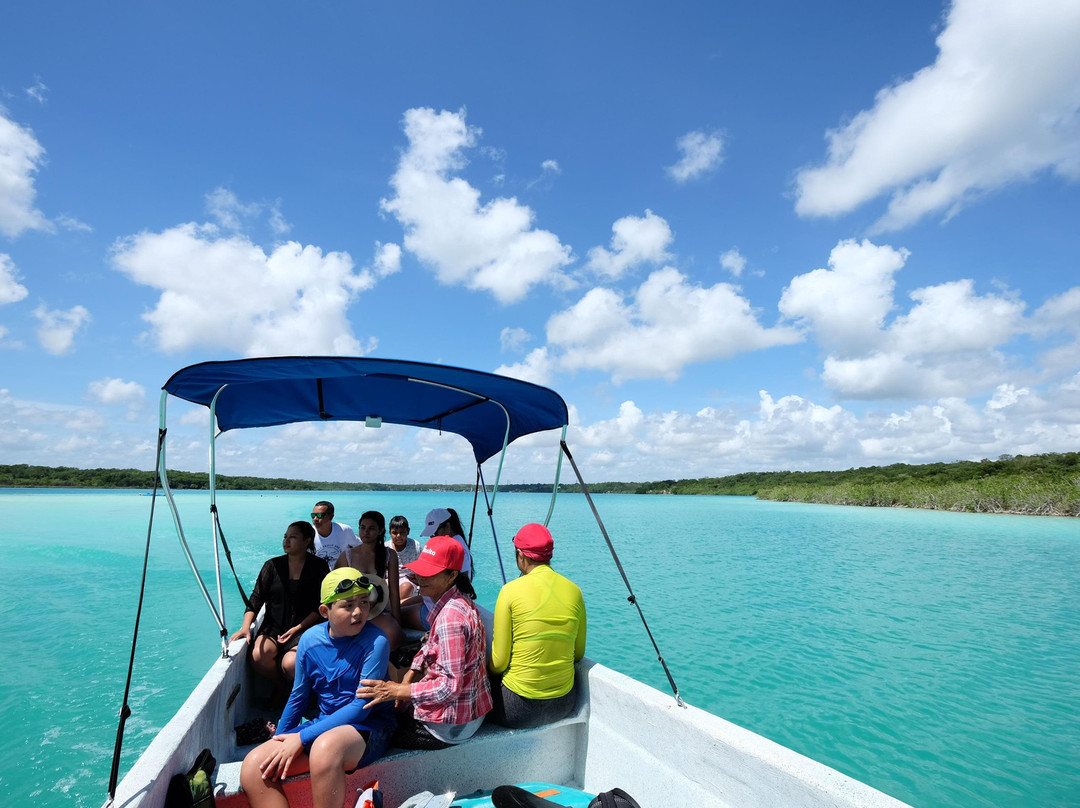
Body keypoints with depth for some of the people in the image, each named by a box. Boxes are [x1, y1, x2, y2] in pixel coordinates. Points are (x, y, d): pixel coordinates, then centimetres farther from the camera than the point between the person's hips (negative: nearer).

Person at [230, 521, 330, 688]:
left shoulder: (318, 567, -1)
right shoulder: (273, 565, 6)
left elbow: (321, 606, -2)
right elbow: (256, 598, 2)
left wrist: (298, 628, -11)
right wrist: (245, 627, -13)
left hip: (305, 627, -3)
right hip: (273, 626, 3)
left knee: (291, 663, -29)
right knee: (258, 656, -26)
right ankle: (284, 687, 5)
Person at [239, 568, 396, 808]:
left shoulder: (375, 641, -18)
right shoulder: (310, 640, -2)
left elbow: (362, 706, -18)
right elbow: (299, 696, 14)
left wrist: (302, 738, -18)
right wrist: (279, 741, 16)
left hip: (368, 726, -5)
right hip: (325, 724, 6)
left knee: (325, 746, -37)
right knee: (254, 766, -14)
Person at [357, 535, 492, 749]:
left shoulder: (450, 617, -29)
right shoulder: (458, 600, -1)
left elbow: (450, 686, -27)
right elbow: (432, 644, 12)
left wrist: (398, 691, -22)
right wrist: (411, 674, -1)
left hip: (451, 724, -8)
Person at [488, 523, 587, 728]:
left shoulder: (510, 591, -15)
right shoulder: (574, 591, -3)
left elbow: (499, 662, -9)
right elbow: (578, 654, 7)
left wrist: (490, 668, 11)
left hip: (519, 708, -5)